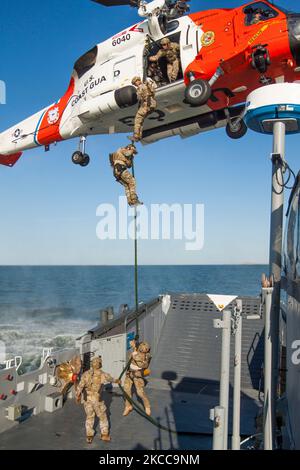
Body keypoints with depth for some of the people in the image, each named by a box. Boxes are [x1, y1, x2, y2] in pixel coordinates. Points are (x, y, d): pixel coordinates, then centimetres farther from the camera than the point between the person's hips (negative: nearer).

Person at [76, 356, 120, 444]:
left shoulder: (86, 374, -5)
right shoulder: (103, 375, -10)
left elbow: (80, 386, -4)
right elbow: (111, 379, 10)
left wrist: (78, 396, 13)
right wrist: (117, 381, 32)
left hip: (87, 399, 3)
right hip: (97, 400, -3)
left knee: (89, 417, 20)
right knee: (102, 417, 17)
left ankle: (89, 436, 22)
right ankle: (105, 434, 24)